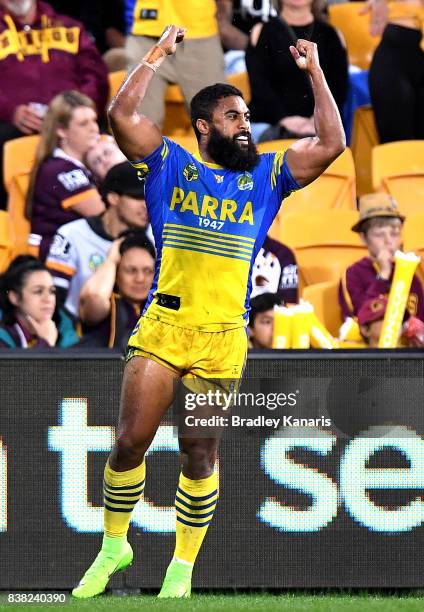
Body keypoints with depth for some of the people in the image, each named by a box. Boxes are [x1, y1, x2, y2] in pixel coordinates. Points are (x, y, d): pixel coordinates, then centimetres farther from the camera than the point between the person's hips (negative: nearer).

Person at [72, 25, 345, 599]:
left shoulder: (266, 174, 12)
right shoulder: (169, 164, 7)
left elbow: (332, 143, 5)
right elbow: (121, 115, -4)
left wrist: (315, 73, 4)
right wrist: (156, 57, -2)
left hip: (223, 340, 1)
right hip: (161, 328, -1)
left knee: (200, 456, 4)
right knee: (130, 441, -4)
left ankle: (182, 569, 13)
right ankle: (113, 547, 14)